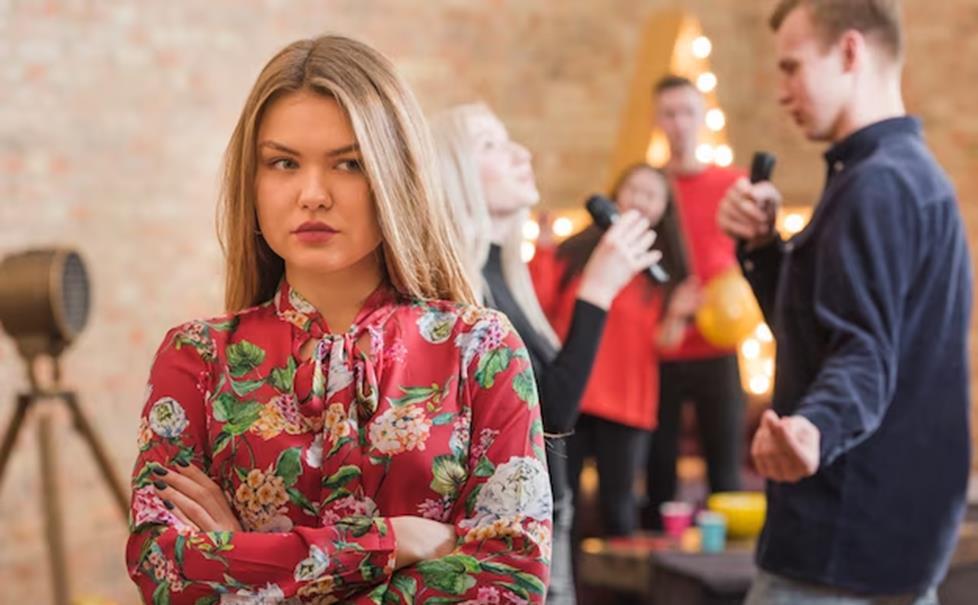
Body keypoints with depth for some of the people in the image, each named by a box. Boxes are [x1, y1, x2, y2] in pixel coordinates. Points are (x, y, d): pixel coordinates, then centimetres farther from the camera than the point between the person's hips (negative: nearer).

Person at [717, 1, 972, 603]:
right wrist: (763, 245, 6)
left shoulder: (878, 184, -17)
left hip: (847, 538, -11)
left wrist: (813, 428, -47)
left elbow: (865, 354, -28)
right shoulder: (911, 173, 16)